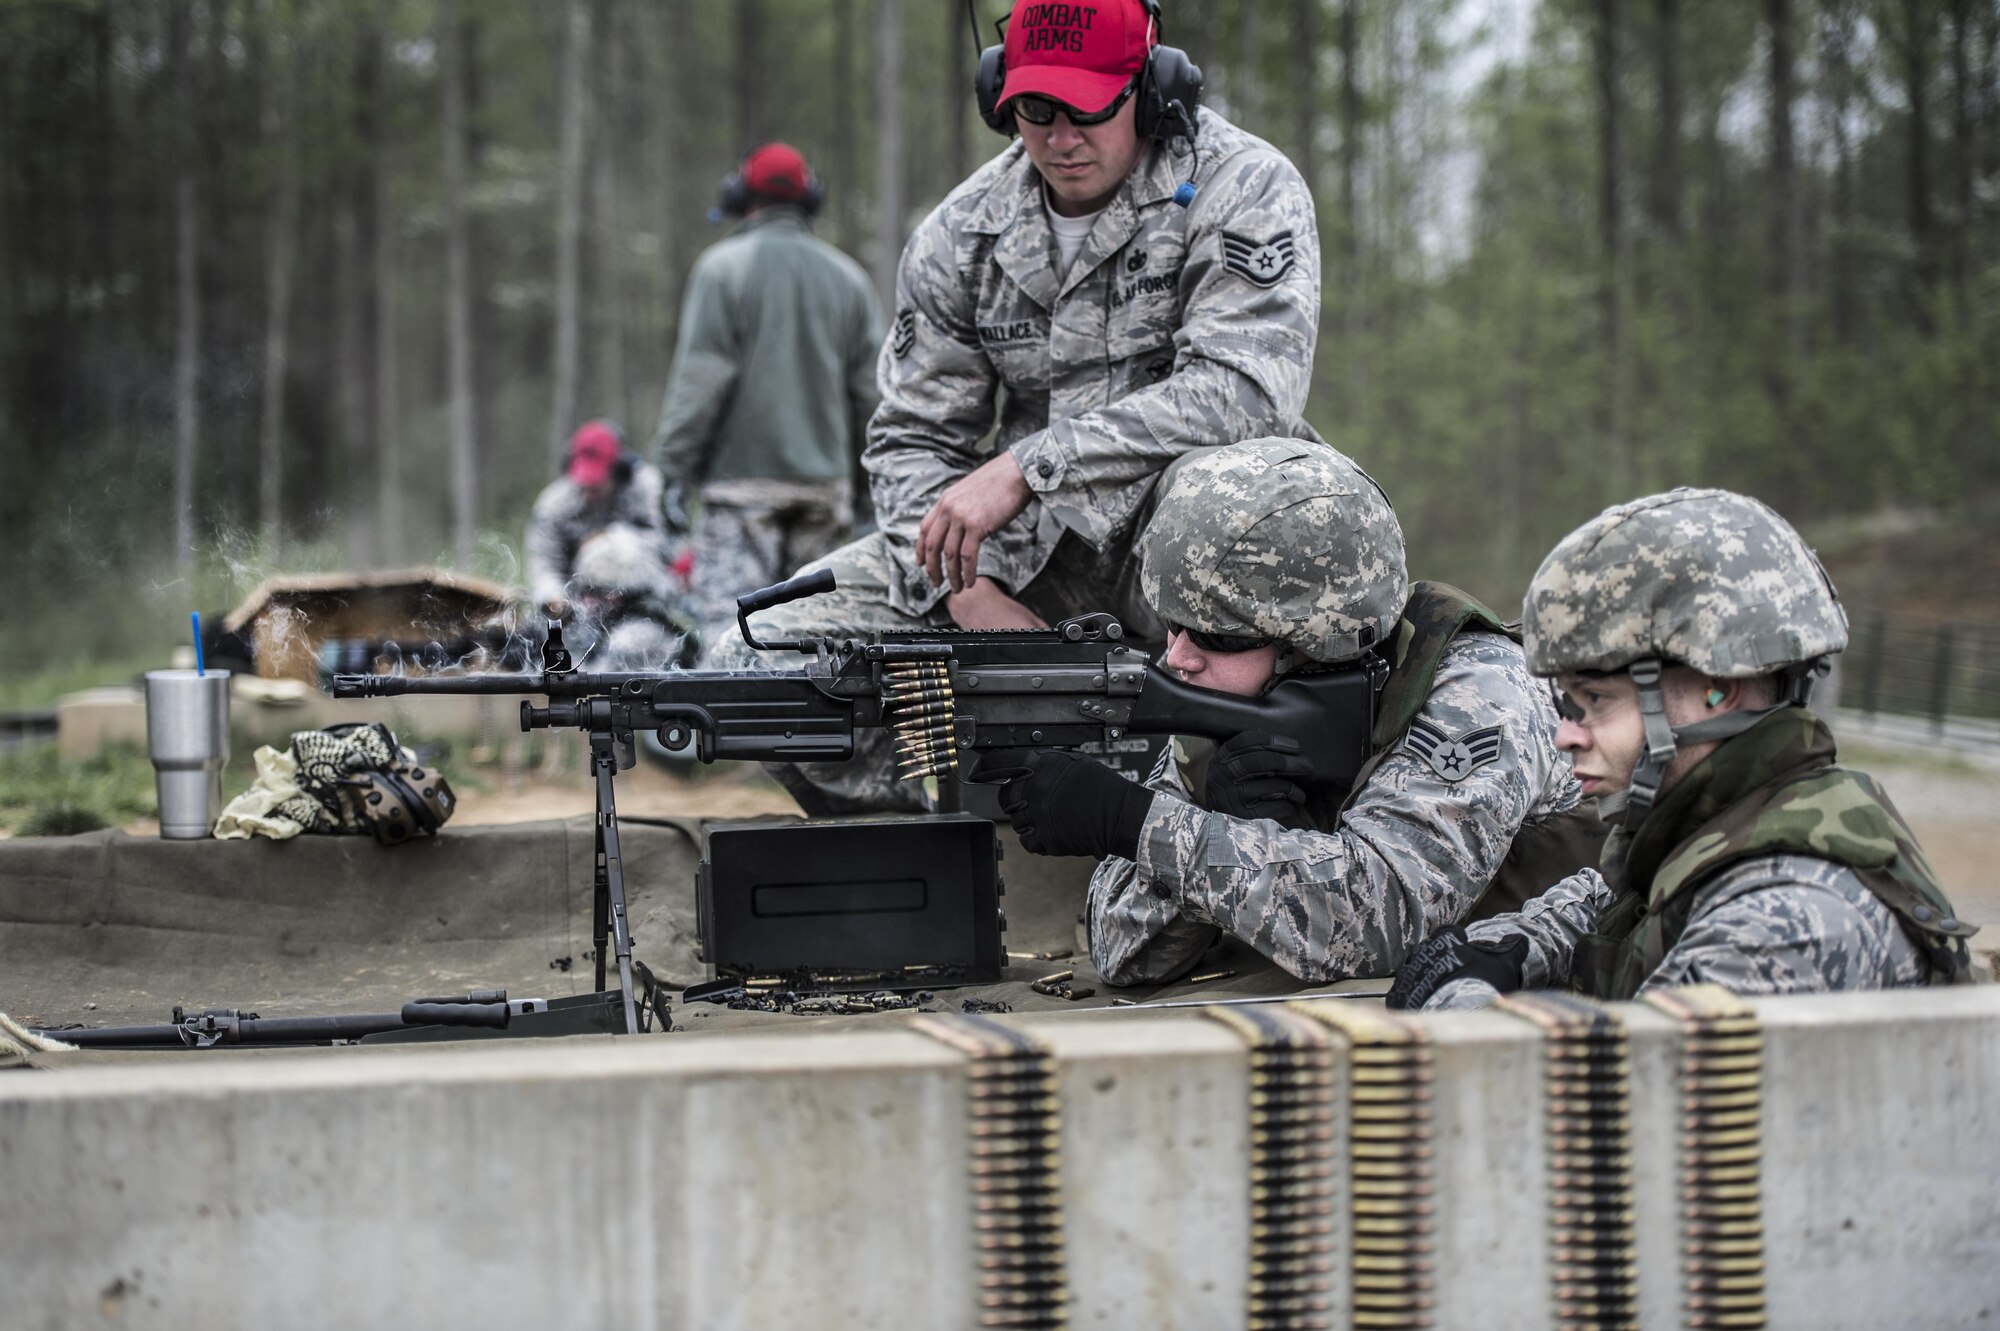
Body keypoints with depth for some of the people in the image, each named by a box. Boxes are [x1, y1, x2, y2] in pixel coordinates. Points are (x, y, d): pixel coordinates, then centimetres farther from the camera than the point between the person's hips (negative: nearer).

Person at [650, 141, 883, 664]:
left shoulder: (723, 267, -4)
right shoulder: (848, 277, 11)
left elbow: (700, 378, -9)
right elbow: (871, 388, 12)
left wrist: (675, 464, -5)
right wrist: (858, 468, 21)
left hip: (744, 478, -5)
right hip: (826, 479, 5)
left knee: (730, 617, -11)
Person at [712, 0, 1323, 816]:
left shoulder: (1243, 190, -10)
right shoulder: (963, 235, 3)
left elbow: (1246, 388, -26)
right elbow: (913, 439, 6)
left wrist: (1025, 467, -29)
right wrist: (965, 588, -16)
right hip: (1026, 549, 4)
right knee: (768, 654, -12)